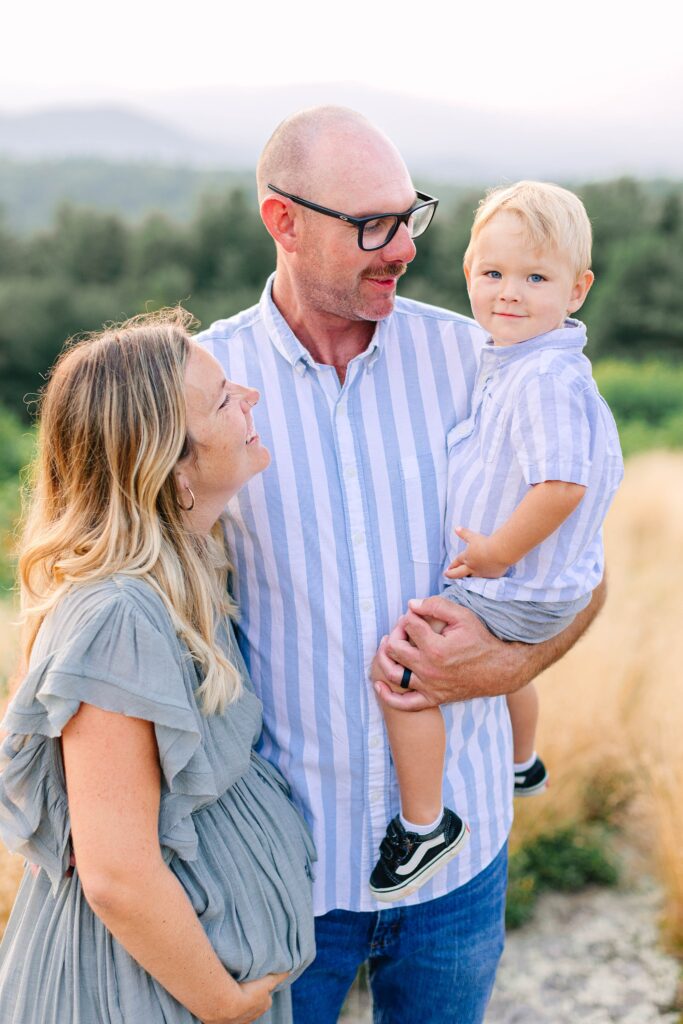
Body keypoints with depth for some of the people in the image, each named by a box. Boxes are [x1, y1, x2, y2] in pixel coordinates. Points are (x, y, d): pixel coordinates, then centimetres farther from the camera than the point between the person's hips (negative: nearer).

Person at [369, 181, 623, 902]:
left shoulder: (547, 377, -27)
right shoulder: (507, 359, 5)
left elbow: (562, 485, -35)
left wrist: (497, 552, -24)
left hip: (515, 593, -10)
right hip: (518, 586, 10)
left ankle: (424, 824, -1)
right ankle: (521, 765, 62)